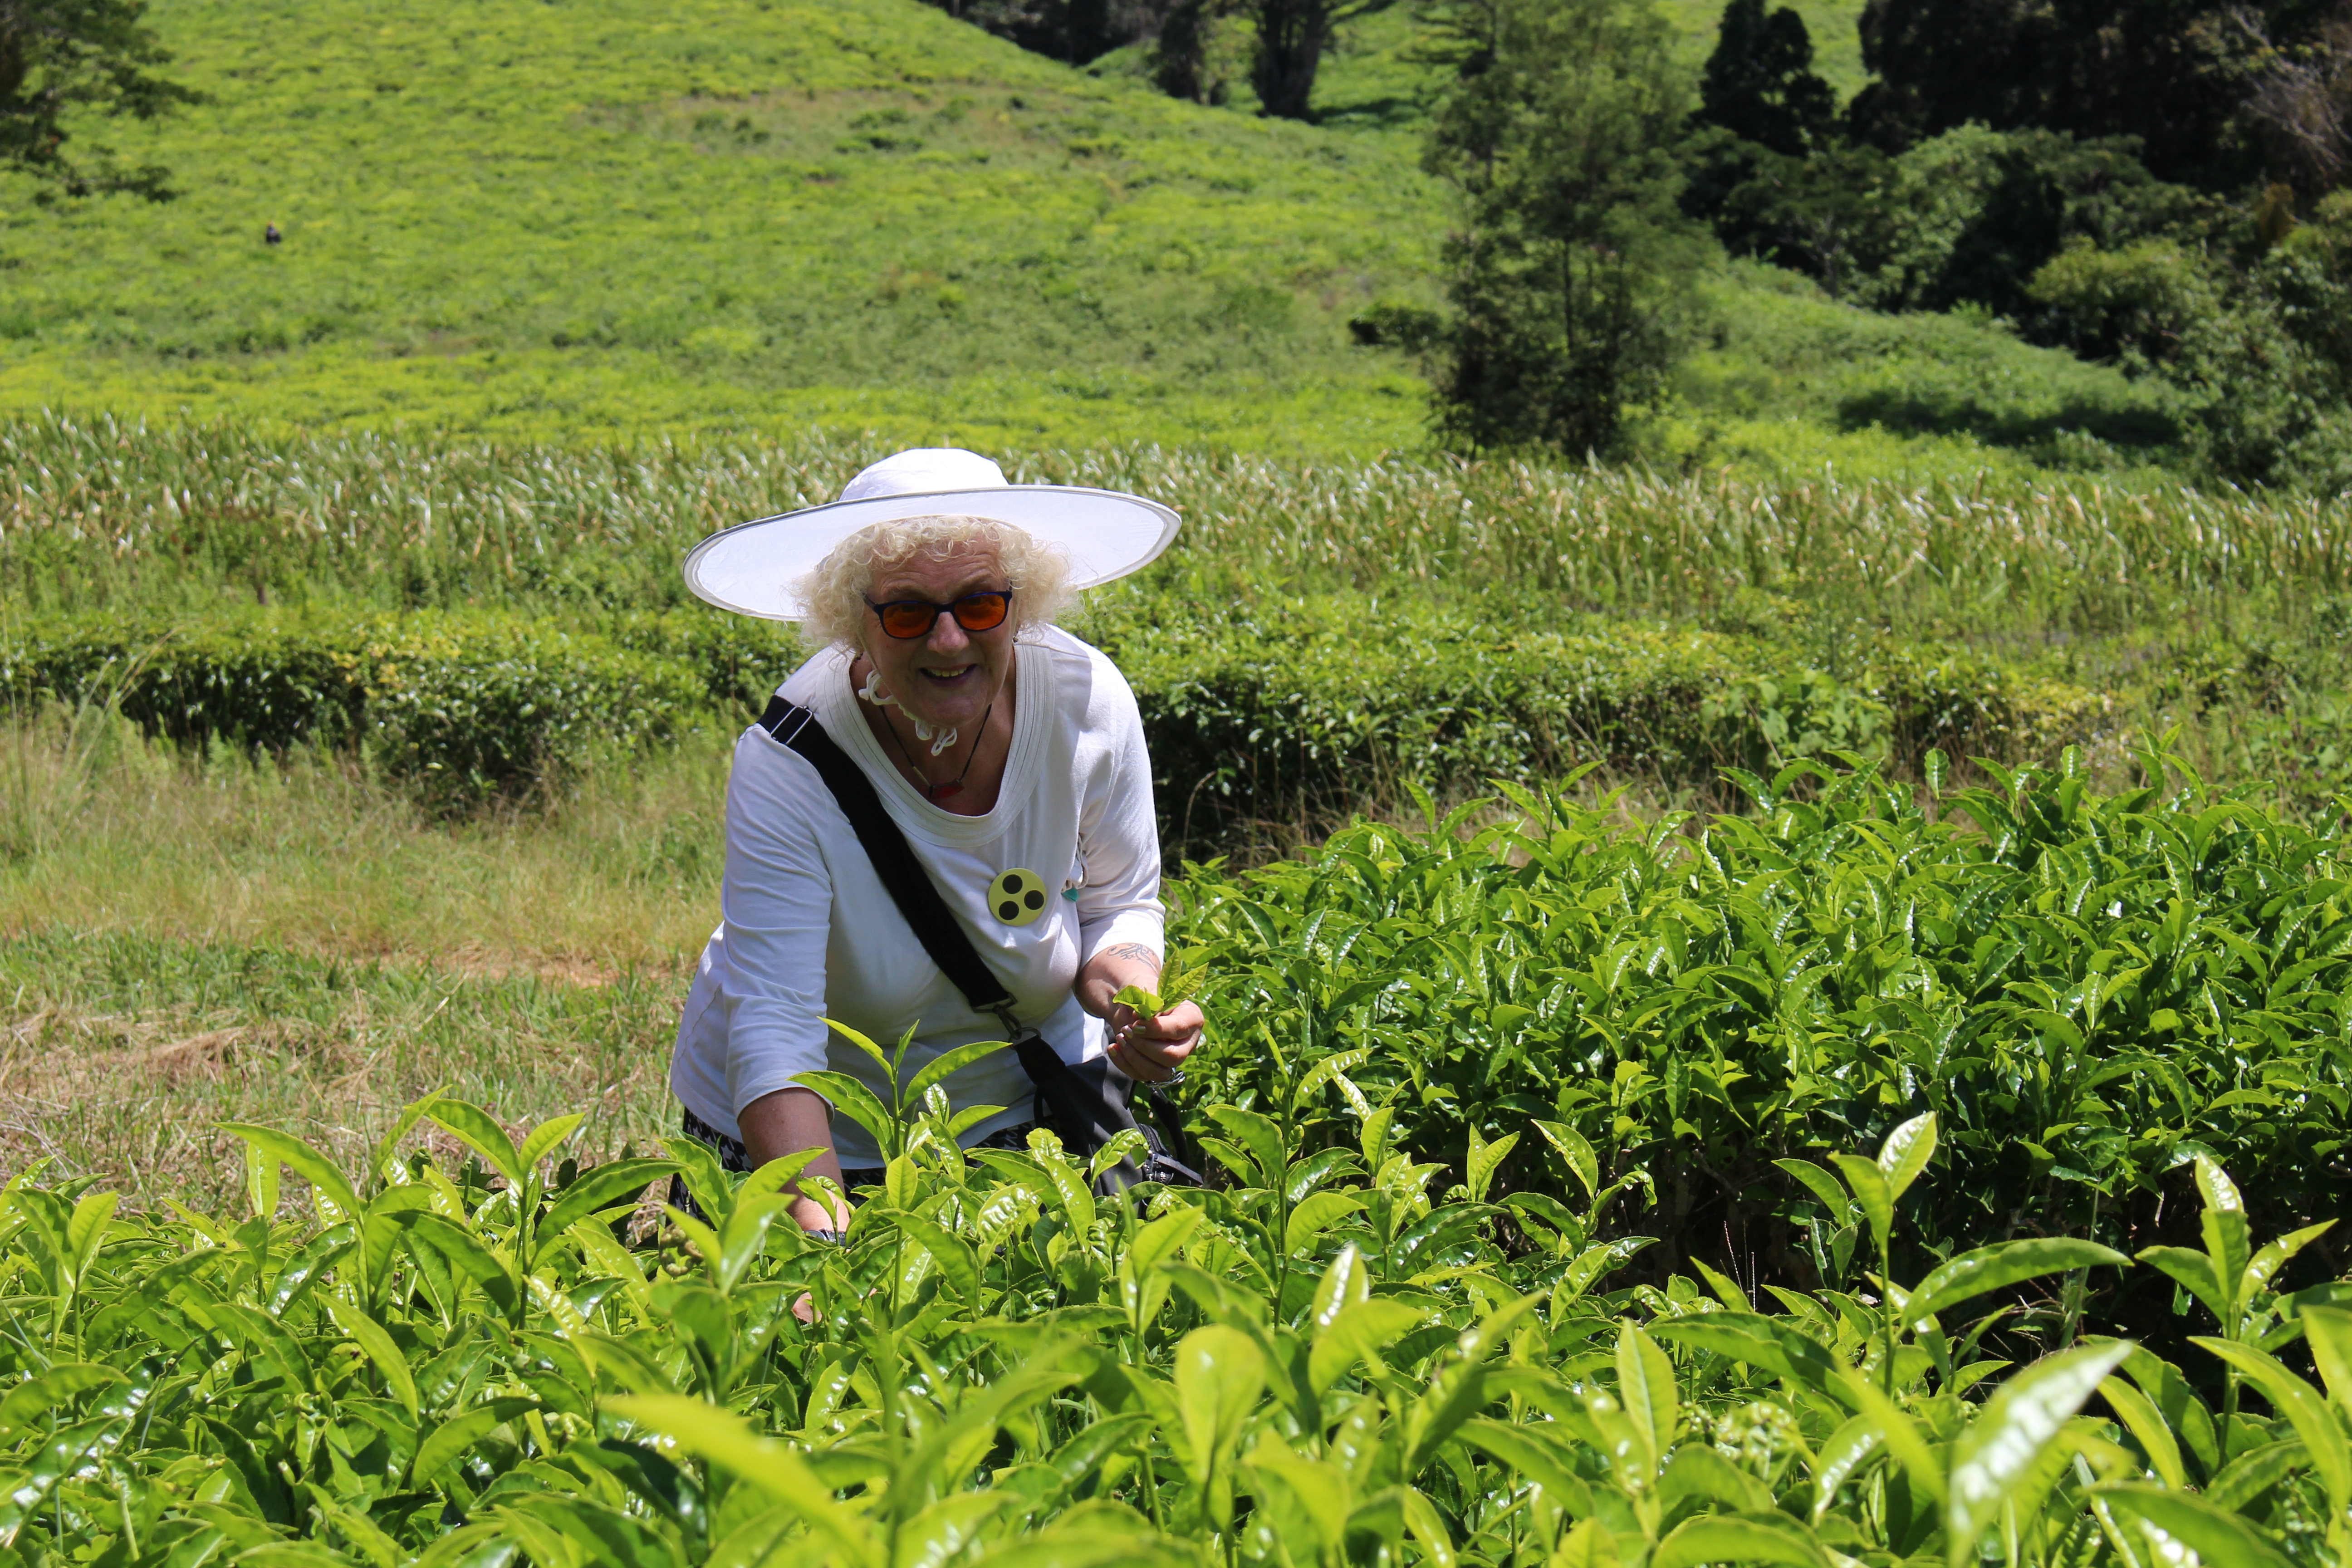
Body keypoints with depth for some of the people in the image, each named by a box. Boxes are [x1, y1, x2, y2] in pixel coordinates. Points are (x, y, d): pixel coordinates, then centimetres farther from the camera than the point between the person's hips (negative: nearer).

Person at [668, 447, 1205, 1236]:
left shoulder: (1088, 703, -19)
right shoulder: (786, 763, -28)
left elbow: (1118, 908, -2)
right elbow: (774, 1032, -33)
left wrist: (1130, 996, -25)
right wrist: (821, 1232, -48)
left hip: (1023, 1111, 2)